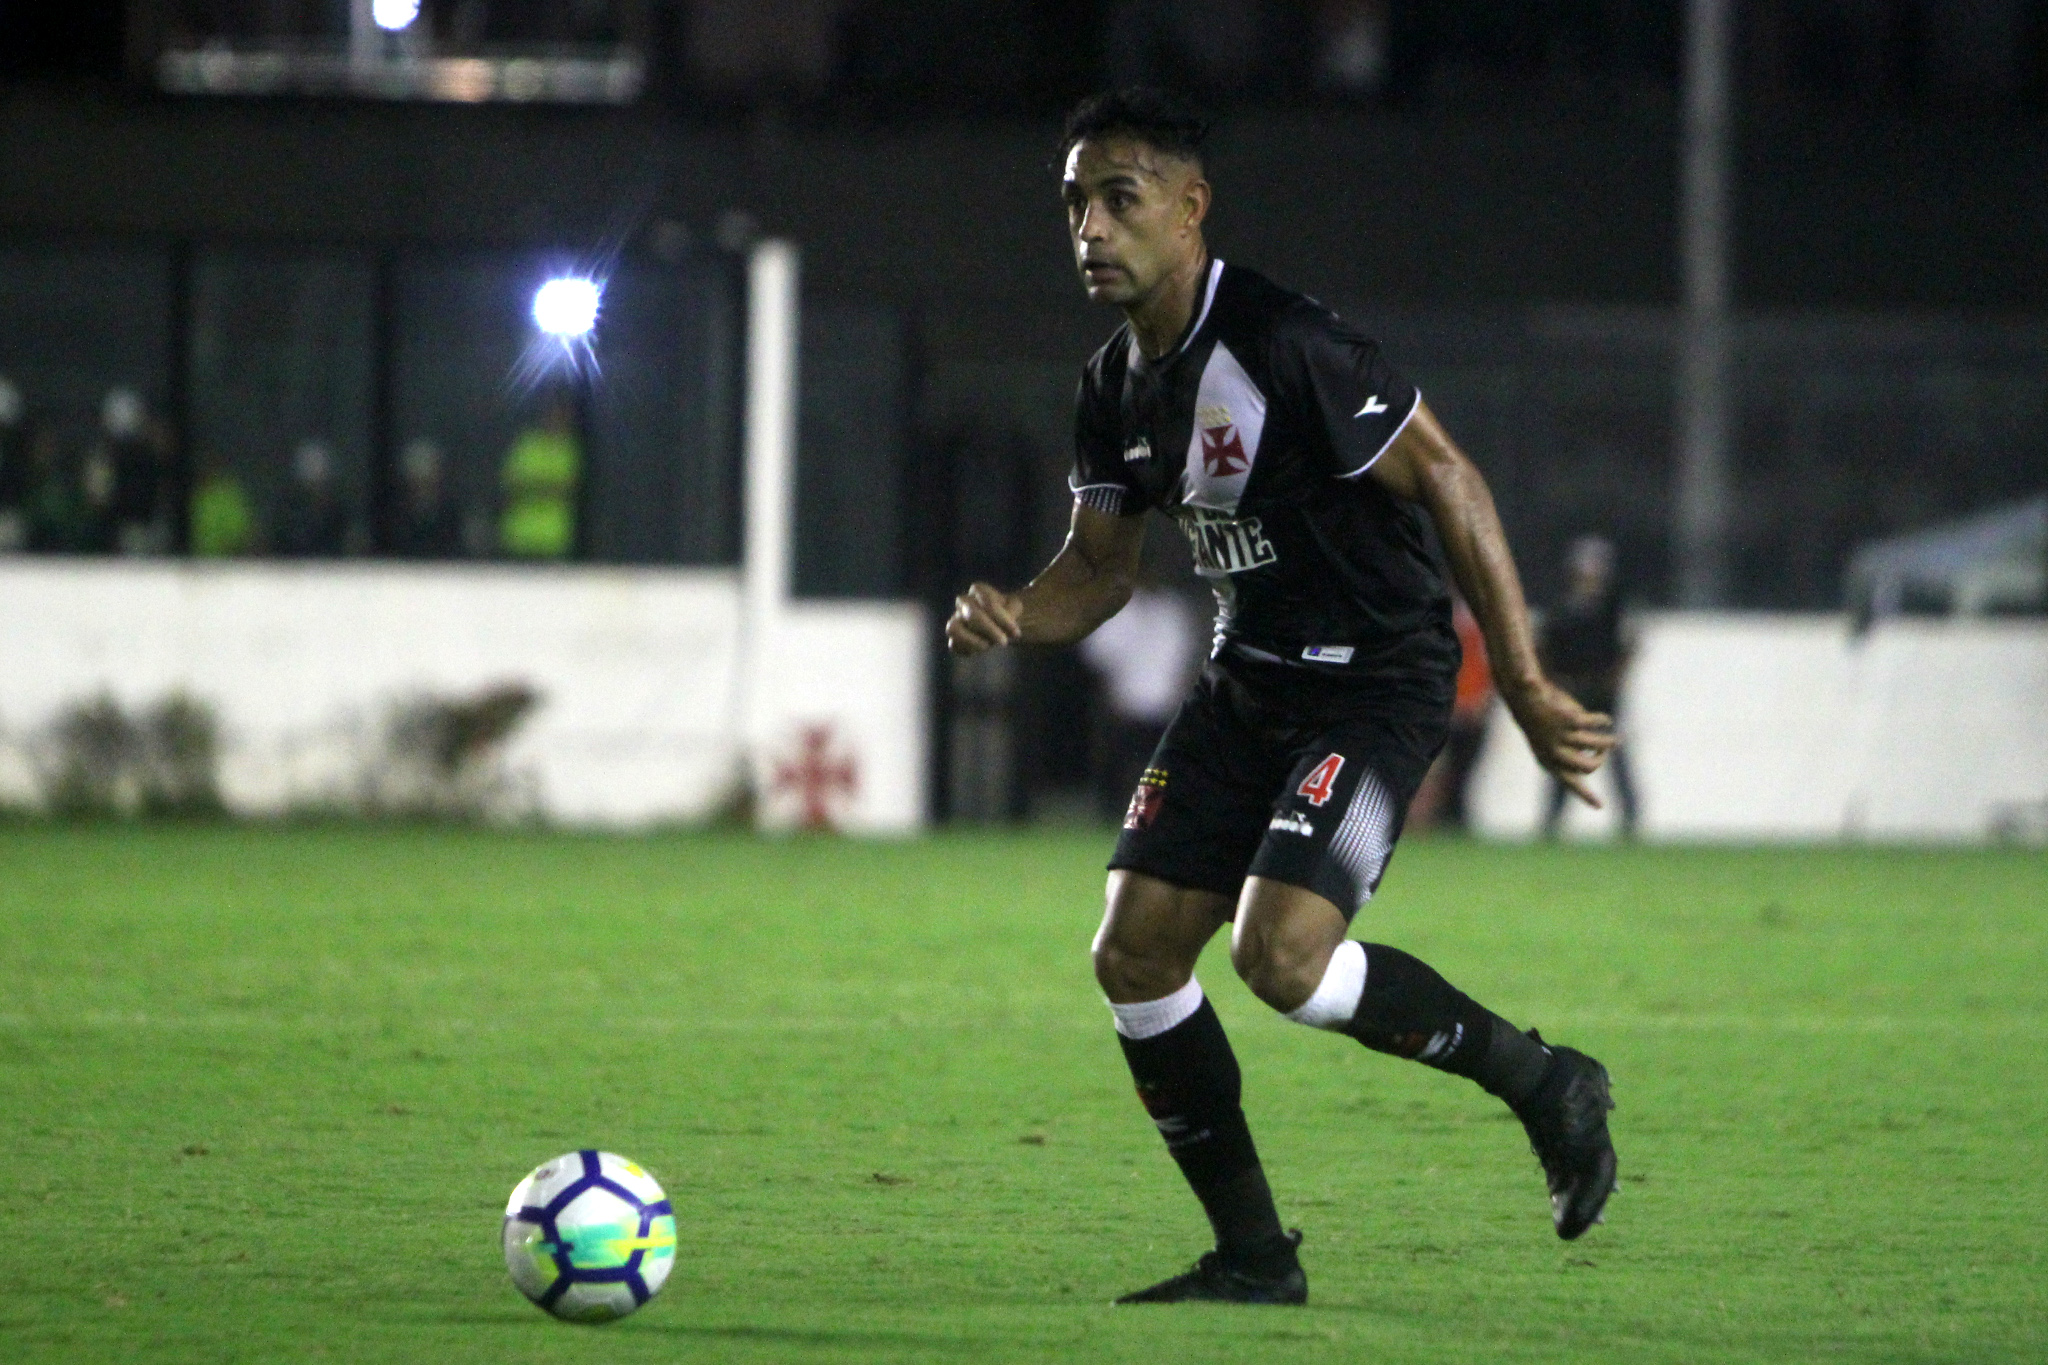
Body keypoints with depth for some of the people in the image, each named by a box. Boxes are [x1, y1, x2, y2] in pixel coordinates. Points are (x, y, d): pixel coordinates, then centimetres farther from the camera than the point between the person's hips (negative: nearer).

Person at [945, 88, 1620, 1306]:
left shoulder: (1286, 343, -22)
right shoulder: (1116, 388, 5)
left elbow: (1447, 481, -19)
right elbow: (1102, 566, 14)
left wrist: (1526, 688, -22)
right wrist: (1014, 617, -10)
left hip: (1379, 684, -9)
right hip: (1250, 687, 9)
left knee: (1281, 954, -24)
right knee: (1136, 953, 0)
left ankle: (1543, 1085, -1)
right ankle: (1255, 1258, 12)